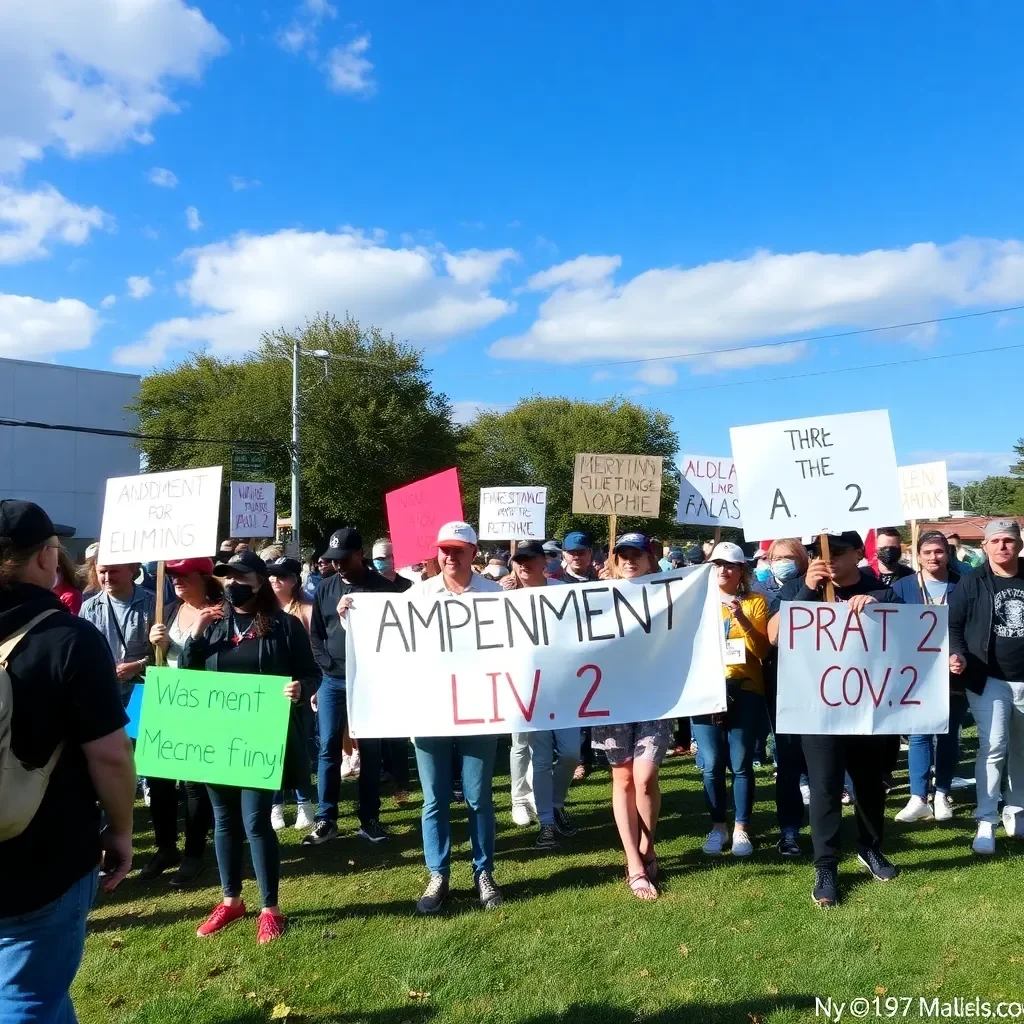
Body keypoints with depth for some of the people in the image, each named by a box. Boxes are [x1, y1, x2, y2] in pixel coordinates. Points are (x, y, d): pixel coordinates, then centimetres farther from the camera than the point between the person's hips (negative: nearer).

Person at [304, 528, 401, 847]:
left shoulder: (383, 588, -2)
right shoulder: (326, 588, 6)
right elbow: (315, 633, 11)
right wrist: (325, 664, -1)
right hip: (332, 681, 2)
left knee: (370, 750, 6)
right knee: (328, 749, 4)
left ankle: (369, 819, 17)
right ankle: (325, 820, 14)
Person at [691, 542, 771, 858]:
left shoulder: (755, 602, 3)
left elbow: (763, 650, -5)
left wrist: (742, 618, -18)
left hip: (744, 690, -1)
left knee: (740, 763, 0)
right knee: (711, 764, 2)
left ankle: (741, 829, 14)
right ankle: (717, 827, 17)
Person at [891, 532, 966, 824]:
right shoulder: (902, 587, 1)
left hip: (954, 674, 1)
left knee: (949, 735, 9)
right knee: (919, 734, -2)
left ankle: (942, 795, 21)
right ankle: (918, 798, 2)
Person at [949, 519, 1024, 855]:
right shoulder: (973, 582, -3)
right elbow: (952, 624, -1)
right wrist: (957, 654, -18)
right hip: (989, 680, -3)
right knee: (993, 748, -8)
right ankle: (986, 821, 0)